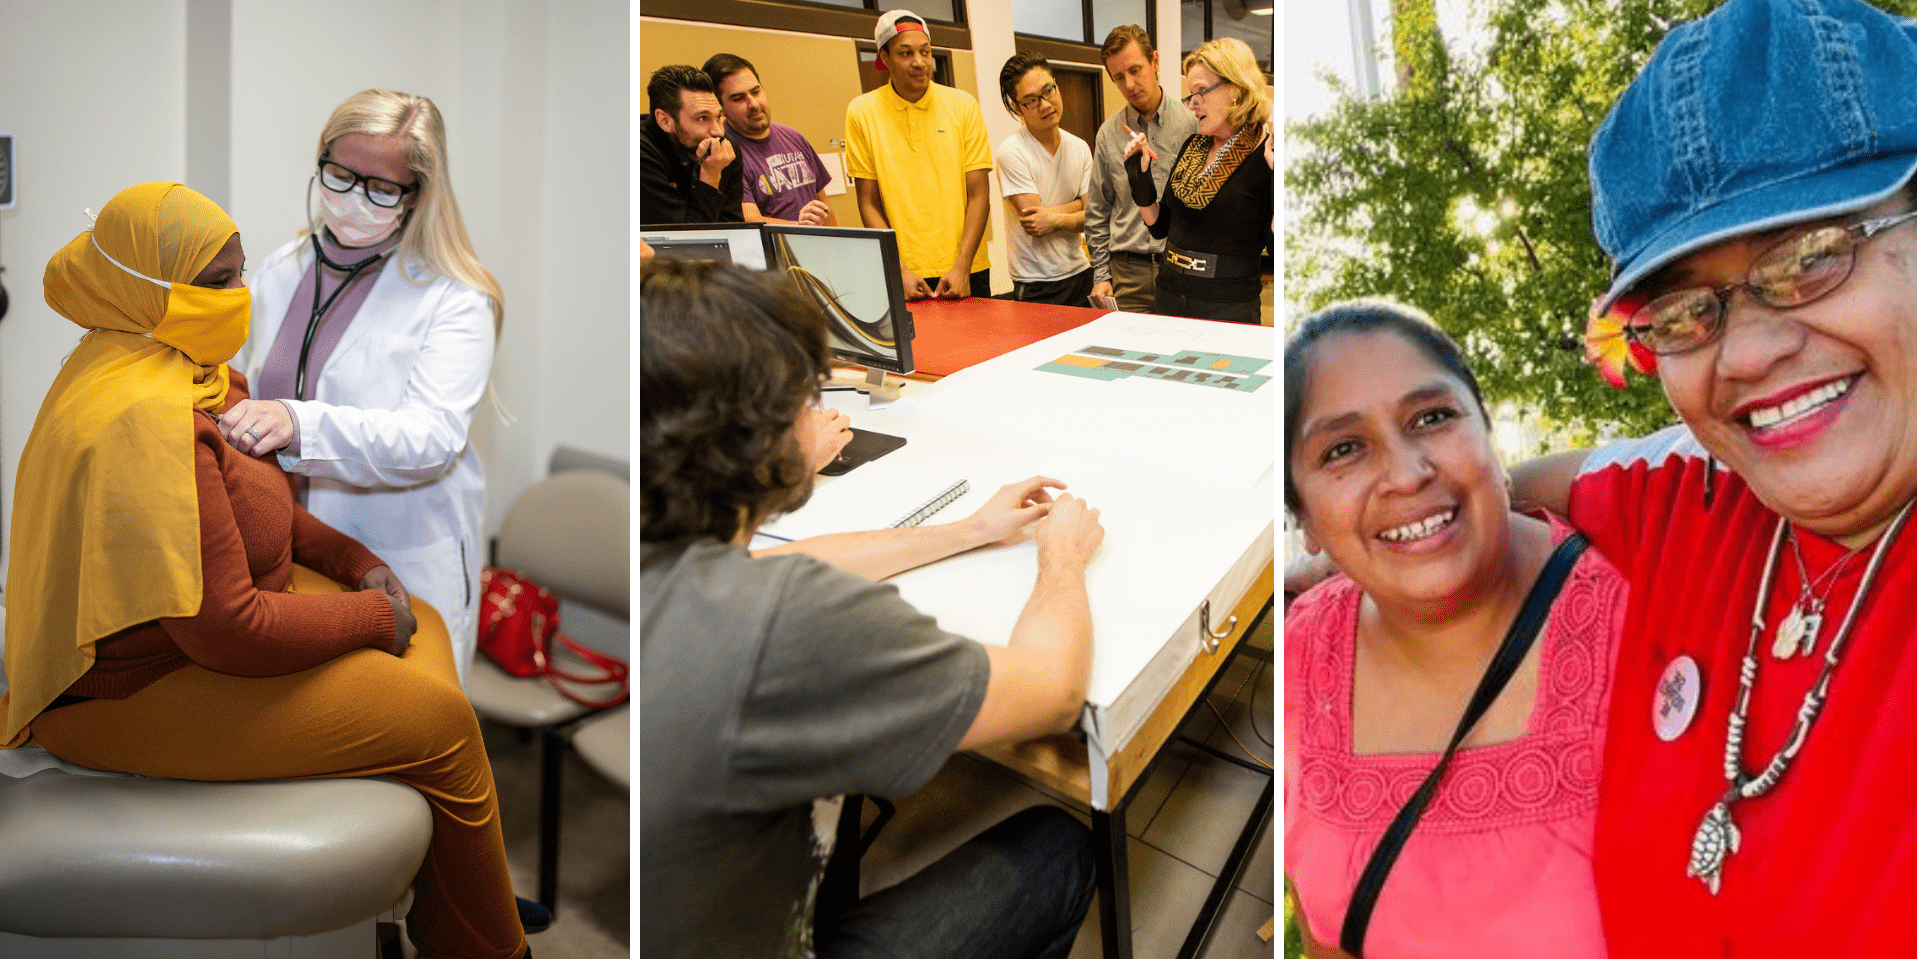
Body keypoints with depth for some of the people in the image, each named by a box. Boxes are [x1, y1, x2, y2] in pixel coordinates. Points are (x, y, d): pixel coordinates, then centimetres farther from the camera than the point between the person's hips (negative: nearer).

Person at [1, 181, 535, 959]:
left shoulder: (181, 365, 5)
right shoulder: (146, 418, -29)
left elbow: (249, 506, 18)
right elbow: (227, 630, -30)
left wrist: (354, 560, 5)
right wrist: (372, 616, -16)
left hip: (186, 616, 11)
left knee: (421, 625, 11)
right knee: (440, 719, -14)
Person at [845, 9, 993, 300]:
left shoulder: (963, 105, 2)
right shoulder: (861, 113, 0)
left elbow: (979, 195, 0)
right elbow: (869, 204, 0)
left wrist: (962, 266, -11)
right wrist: (899, 271, -10)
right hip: (904, 276, -1)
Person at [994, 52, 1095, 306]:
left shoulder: (1080, 148, 6)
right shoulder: (1012, 152, -13)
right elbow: (1034, 222, -16)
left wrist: (1055, 216, -16)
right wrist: (1071, 213, -4)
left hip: (1080, 273, 6)